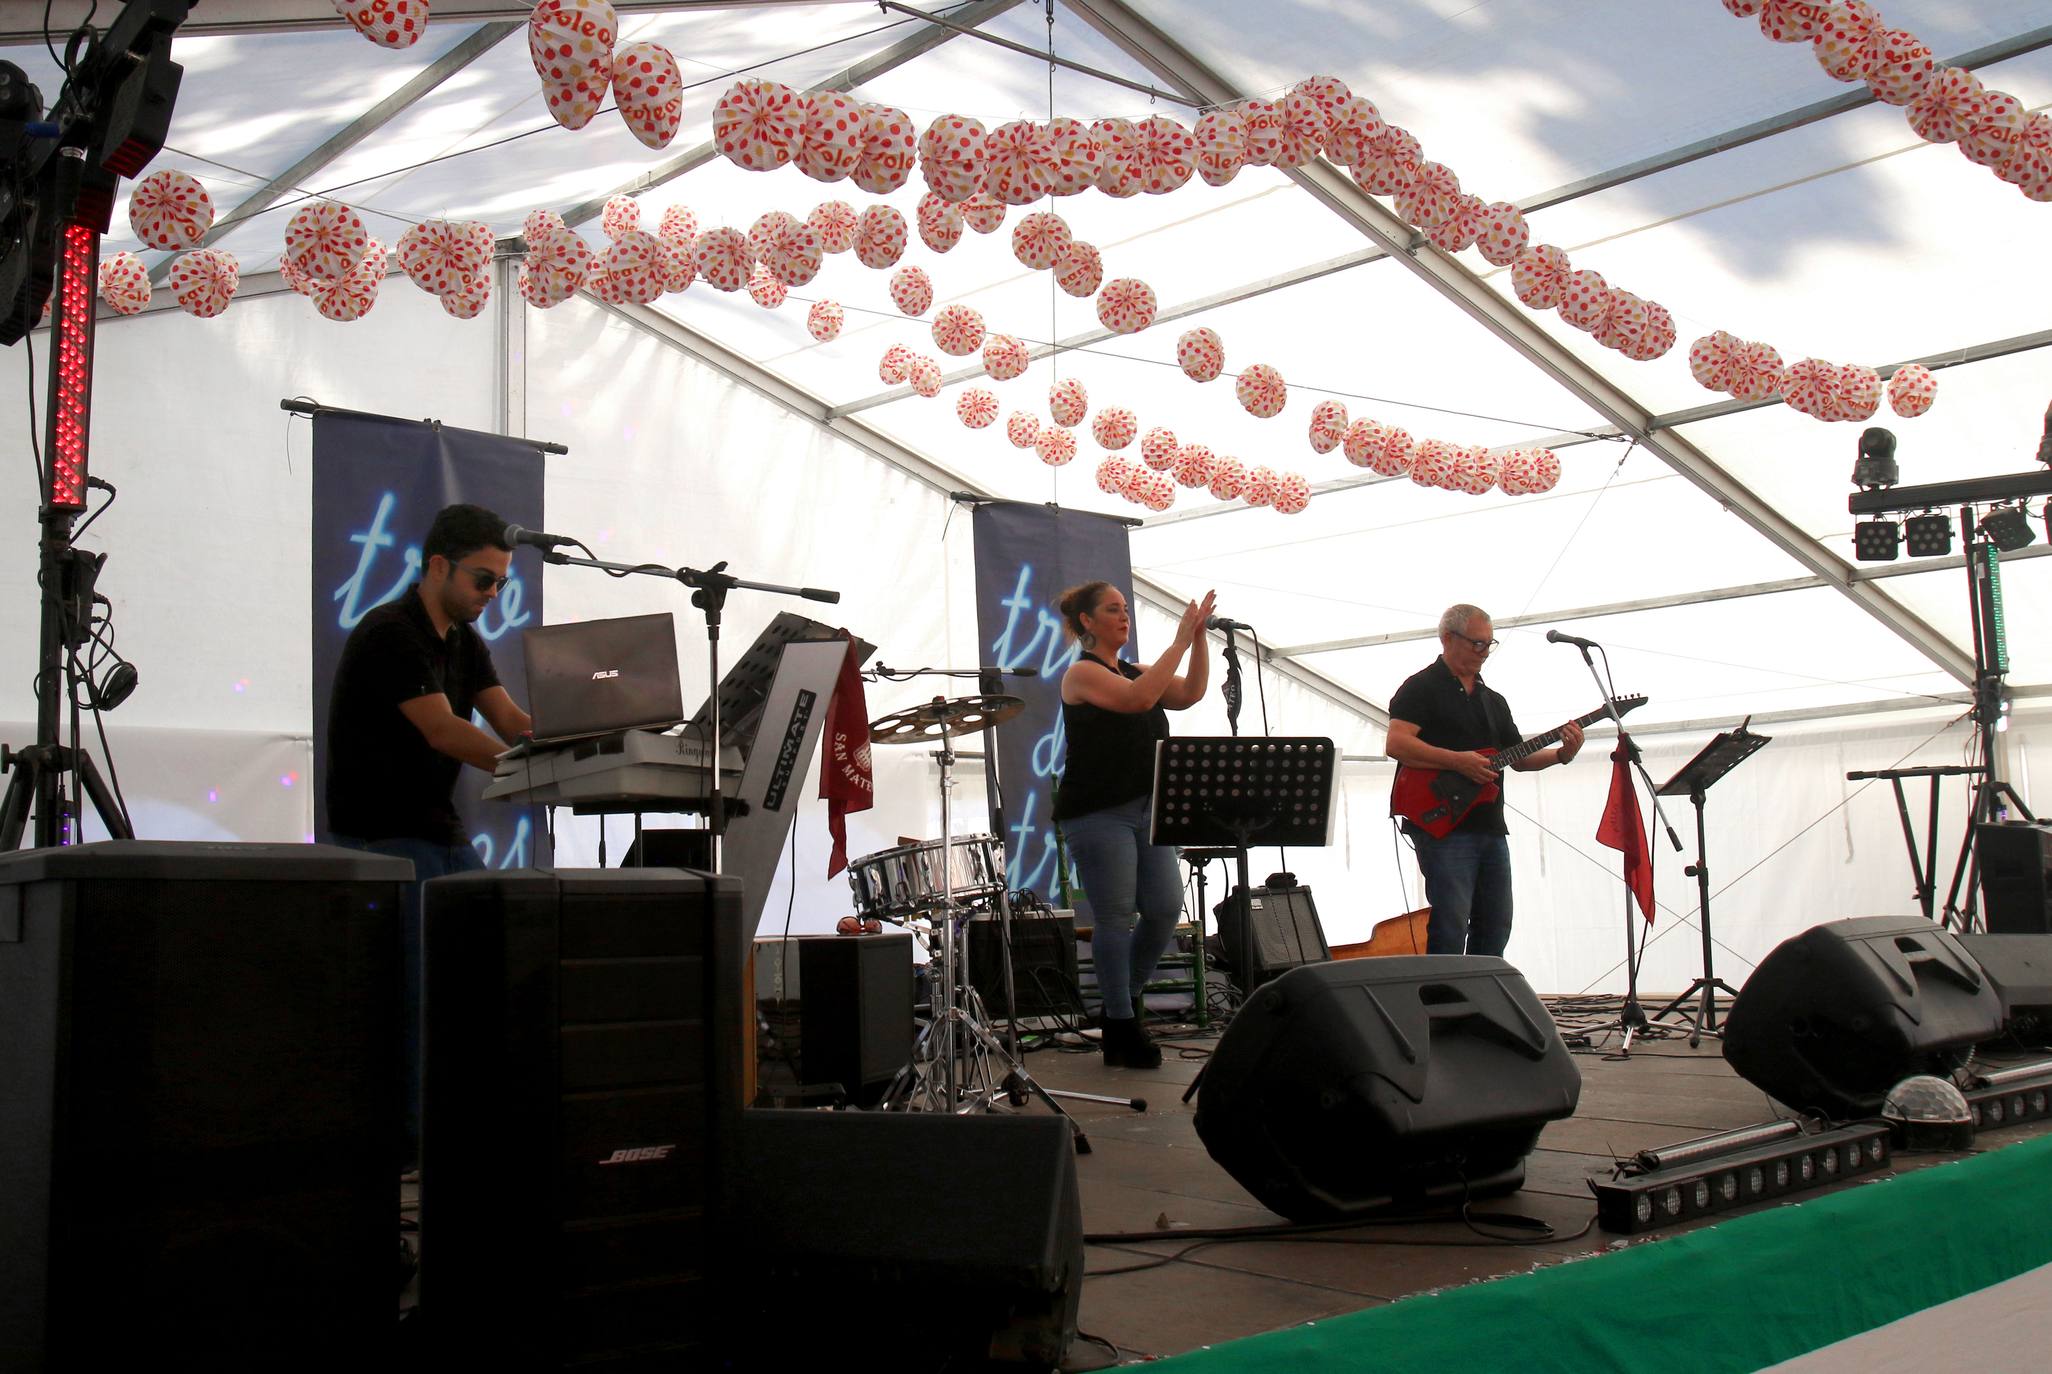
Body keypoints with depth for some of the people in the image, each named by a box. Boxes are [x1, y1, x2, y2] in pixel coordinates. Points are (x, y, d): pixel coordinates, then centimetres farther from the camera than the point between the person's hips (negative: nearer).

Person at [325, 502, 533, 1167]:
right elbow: (443, 732, -24)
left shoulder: (465, 642, 12)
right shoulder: (389, 633, -15)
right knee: (415, 989, -9)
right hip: (380, 837, -9)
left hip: (443, 833, 9)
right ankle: (403, 1151, 0)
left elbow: (513, 721, 3)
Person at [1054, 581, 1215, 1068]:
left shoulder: (1134, 670, 18)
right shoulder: (1082, 673, -5)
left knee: (1166, 908, 1)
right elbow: (1138, 699, -21)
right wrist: (1179, 641, -18)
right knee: (1115, 917, -4)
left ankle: (1127, 996, 21)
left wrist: (1199, 636, -3)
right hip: (1098, 814, -7)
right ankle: (1121, 1030, 4)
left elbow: (1189, 694, 6)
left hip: (1146, 809, 7)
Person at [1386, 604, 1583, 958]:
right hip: (1442, 826, -8)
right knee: (1451, 930, -13)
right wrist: (1458, 761, -20)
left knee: (1495, 928, 10)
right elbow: (1396, 744, -15)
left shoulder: (1494, 700, 22)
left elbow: (1518, 758, 20)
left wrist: (1560, 754, 1)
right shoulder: (1422, 687, -2)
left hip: (1490, 828, 8)